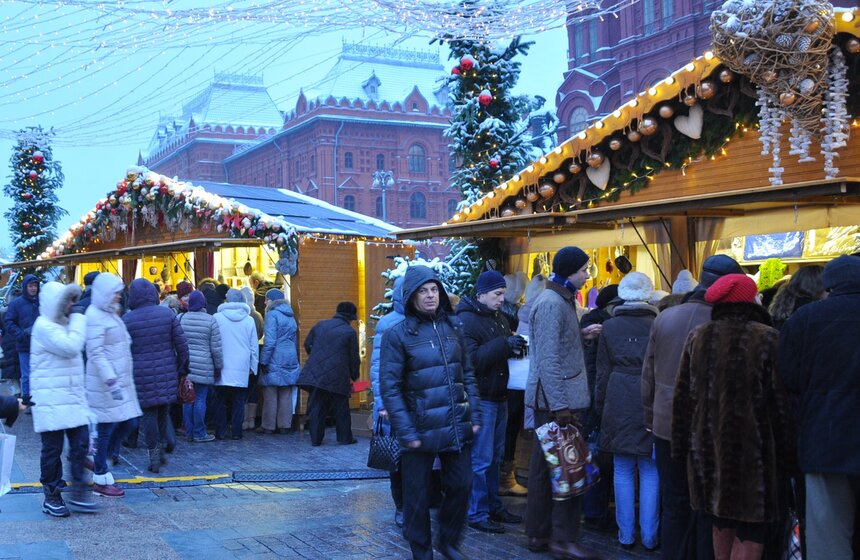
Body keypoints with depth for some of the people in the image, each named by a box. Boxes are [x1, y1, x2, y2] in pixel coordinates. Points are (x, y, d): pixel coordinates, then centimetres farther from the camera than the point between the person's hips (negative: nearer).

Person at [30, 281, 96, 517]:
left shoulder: (62, 324, 16)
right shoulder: (44, 326, -14)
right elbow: (70, 347, -25)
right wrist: (78, 319, -15)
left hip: (72, 396, 8)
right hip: (52, 399, -8)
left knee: (80, 443, 4)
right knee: (53, 448, 0)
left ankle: (78, 494, 12)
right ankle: (51, 497, 12)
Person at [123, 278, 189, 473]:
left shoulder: (127, 320, -6)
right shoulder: (168, 314, -2)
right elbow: (181, 343, 0)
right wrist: (182, 365, 12)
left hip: (141, 375, -2)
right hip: (166, 372, 2)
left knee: (148, 413, 4)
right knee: (163, 410, 16)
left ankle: (154, 452, 1)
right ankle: (161, 447, 24)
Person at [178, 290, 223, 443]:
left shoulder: (181, 318, 1)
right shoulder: (211, 320, -7)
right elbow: (216, 348, -6)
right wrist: (219, 366, 6)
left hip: (185, 366, 3)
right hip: (203, 367, -3)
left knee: (188, 400, 10)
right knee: (200, 400, 2)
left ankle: (189, 432, 17)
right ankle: (199, 433, 7)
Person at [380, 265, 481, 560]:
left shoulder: (453, 326, 6)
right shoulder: (397, 333, -7)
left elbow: (467, 374, 12)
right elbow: (390, 388, -10)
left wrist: (474, 415, 5)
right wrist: (406, 432, -15)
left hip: (457, 425, 4)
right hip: (421, 429, -4)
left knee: (460, 486, 10)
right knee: (418, 496, 6)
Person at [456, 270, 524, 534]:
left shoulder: (499, 318, 13)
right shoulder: (465, 321, -14)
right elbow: (471, 360, -24)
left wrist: (515, 346, 1)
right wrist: (504, 345, -27)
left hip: (499, 397, 9)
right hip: (481, 400, -9)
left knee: (495, 456, 16)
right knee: (481, 459, -3)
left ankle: (494, 506, 27)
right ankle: (478, 514, 6)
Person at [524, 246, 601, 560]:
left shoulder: (560, 300, 16)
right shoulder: (552, 304, -16)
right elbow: (548, 360, -21)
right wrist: (560, 406, -22)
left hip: (552, 401, 10)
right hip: (557, 400, -10)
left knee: (544, 467, 12)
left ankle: (539, 534, 19)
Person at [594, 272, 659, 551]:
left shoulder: (609, 326, 1)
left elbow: (602, 371, 5)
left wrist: (600, 407, 13)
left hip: (619, 403, 1)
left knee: (622, 471, 9)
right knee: (650, 472, 6)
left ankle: (626, 534, 14)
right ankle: (649, 536, 11)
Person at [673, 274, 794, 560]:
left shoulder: (698, 337, 3)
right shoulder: (767, 338, -11)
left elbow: (683, 396, 6)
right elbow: (781, 401, -9)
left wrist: (681, 446, 12)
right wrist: (786, 456, -2)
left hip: (708, 446, 5)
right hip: (752, 448, -5)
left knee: (722, 522, 19)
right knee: (751, 529, 2)